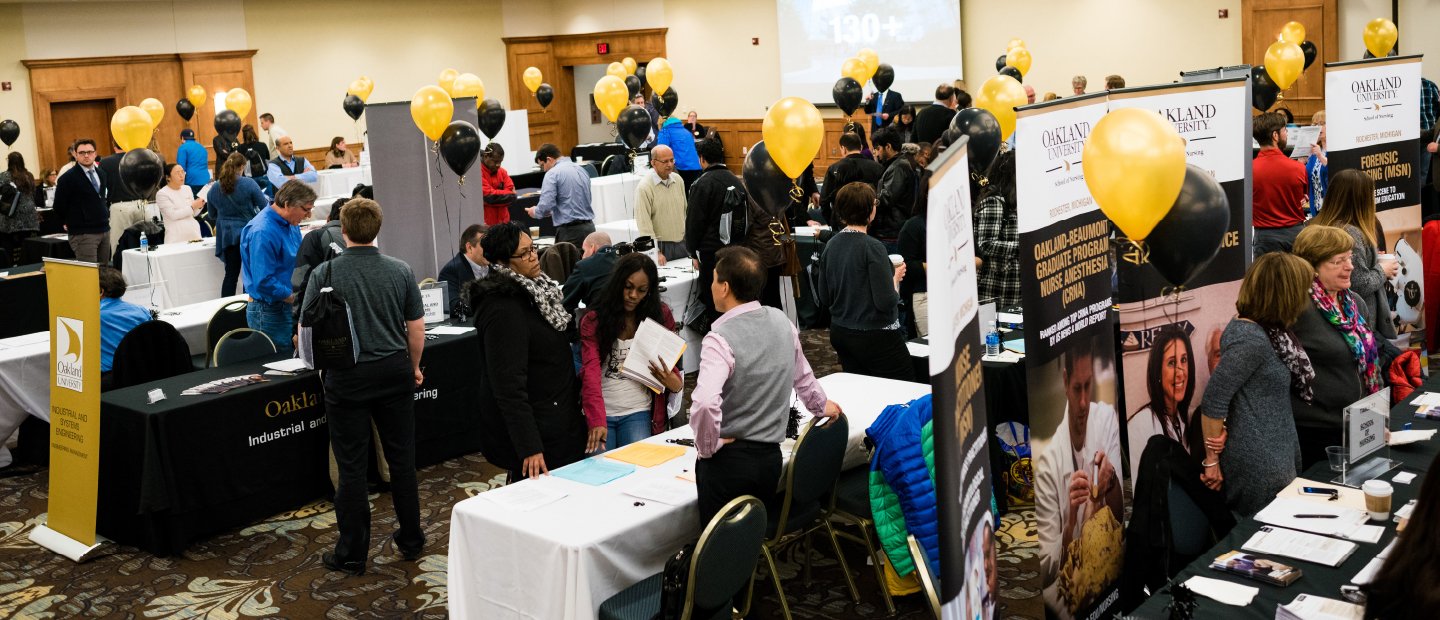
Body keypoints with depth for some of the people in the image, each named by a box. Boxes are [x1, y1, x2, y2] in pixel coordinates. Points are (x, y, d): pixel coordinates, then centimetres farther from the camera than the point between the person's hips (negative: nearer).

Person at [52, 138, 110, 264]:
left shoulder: (102, 174, 12)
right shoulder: (67, 178, -8)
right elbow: (59, 207, -5)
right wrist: (71, 223, 5)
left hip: (104, 230, 6)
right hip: (82, 234, -6)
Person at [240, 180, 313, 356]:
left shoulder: (290, 224, 7)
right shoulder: (262, 232, -22)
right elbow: (263, 282, -26)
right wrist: (294, 297, -18)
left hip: (288, 307, 9)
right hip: (269, 313, -9)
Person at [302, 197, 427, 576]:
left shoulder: (325, 273, -8)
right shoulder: (400, 271, -1)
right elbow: (416, 329, 3)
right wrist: (413, 368, 18)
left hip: (347, 378, -2)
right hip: (394, 373, 2)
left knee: (352, 467, 4)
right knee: (402, 459, 12)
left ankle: (352, 554, 11)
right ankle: (411, 541, 23)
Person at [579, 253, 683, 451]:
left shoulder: (660, 317, 4)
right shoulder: (593, 320, -3)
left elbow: (670, 366, 9)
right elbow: (591, 372, -14)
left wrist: (674, 382, -17)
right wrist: (597, 421, -28)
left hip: (638, 413, 1)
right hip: (600, 413, -1)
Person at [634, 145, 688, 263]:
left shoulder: (678, 180, 7)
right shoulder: (644, 187, -13)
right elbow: (644, 224, -15)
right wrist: (656, 252, -18)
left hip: (682, 243, 6)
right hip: (661, 245, -5)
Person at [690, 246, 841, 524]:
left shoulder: (721, 338, -18)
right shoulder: (781, 321, 3)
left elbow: (705, 403, -32)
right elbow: (802, 375, 20)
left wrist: (707, 446, -14)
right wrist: (821, 405, 38)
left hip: (728, 460, -6)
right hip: (771, 458, 6)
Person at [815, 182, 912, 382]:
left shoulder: (831, 245, 3)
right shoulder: (872, 247, -17)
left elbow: (824, 300, 10)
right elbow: (887, 302, -19)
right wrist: (895, 277, -1)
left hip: (839, 333, 8)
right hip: (875, 336, -7)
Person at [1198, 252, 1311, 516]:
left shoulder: (1268, 329, 5)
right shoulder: (1250, 339, -23)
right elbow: (1213, 402, -21)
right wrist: (1212, 460, -15)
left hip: (1279, 459, 9)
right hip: (1259, 467, -9)